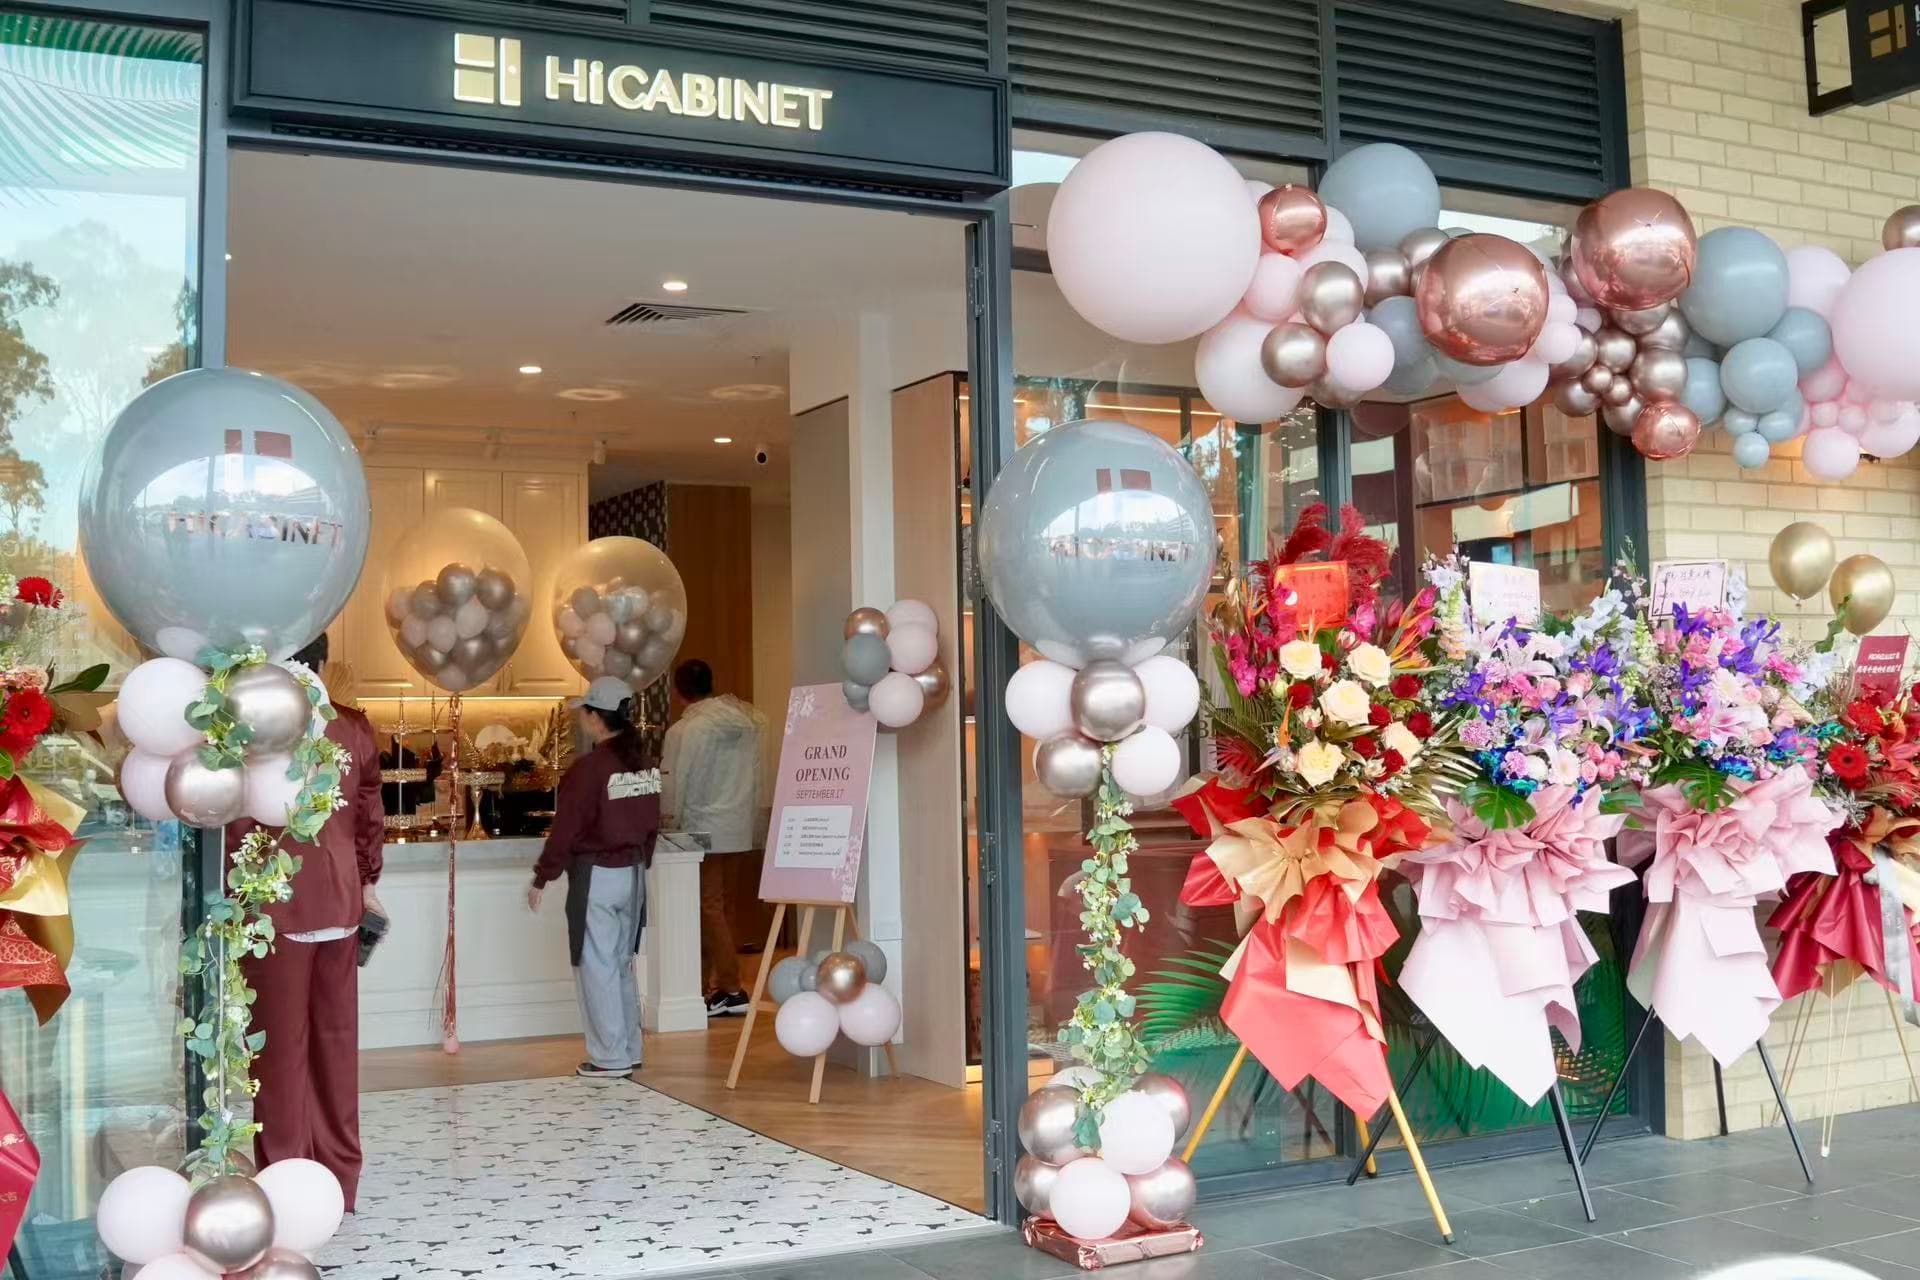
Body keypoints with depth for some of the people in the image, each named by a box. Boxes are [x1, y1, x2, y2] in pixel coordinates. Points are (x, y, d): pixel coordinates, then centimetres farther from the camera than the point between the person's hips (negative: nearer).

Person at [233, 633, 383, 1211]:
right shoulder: (356, 730, 3)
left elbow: (238, 824, -11)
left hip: (277, 904, -4)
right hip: (339, 902, 4)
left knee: (281, 1043, 3)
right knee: (336, 1038, 11)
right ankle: (338, 1178, 19)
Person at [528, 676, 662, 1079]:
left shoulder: (589, 768, -17)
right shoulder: (645, 763, 3)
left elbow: (565, 830, -14)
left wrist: (541, 878, -4)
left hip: (596, 876, -7)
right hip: (634, 873, 7)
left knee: (597, 967, 3)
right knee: (622, 964, 16)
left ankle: (610, 1058, 7)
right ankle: (630, 1052, 22)